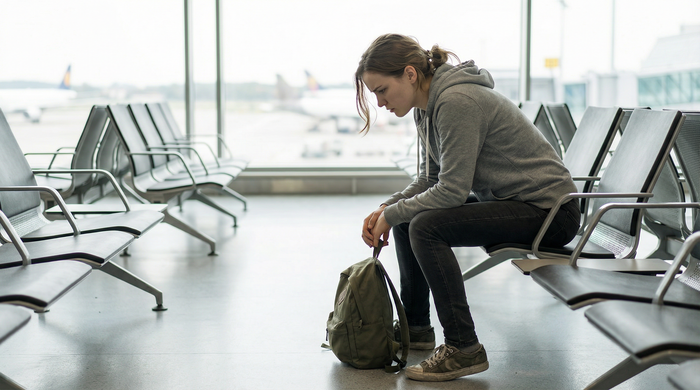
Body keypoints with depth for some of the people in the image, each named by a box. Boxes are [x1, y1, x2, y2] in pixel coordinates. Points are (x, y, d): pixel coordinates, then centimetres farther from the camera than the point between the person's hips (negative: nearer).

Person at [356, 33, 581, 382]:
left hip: (548, 208, -10)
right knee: (408, 215, 13)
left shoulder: (457, 102, -24)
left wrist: (392, 214, -13)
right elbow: (429, 180, 14)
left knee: (426, 227, -24)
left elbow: (452, 190, -25)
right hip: (507, 200, 10)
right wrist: (387, 209, -1)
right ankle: (415, 327, 24)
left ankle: (464, 349, -18)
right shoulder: (427, 105, 6)